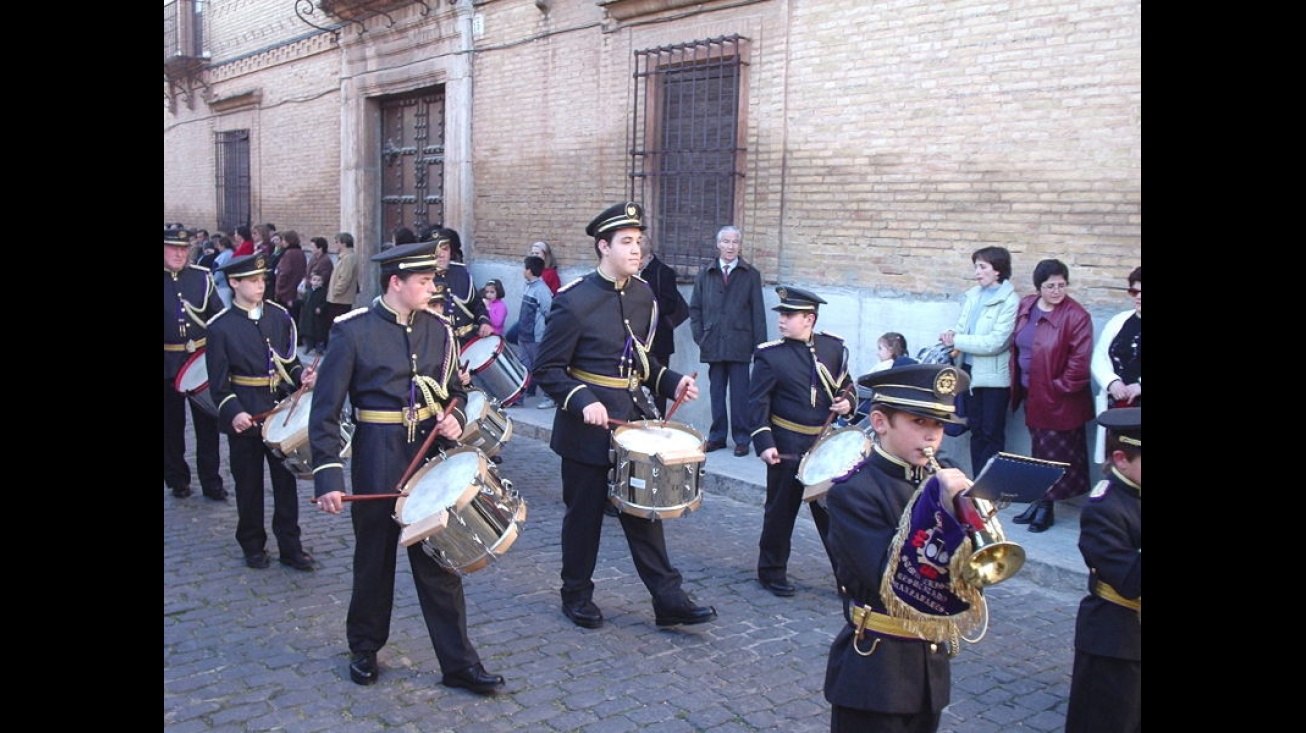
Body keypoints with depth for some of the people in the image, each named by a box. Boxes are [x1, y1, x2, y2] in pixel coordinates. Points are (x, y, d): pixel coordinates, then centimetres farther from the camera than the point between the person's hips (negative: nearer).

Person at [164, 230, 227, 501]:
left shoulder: (202, 277, 3)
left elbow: (219, 315, 7)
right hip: (169, 365, -1)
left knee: (207, 423, 6)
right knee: (172, 425, 10)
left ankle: (211, 481, 15)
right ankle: (177, 480, 24)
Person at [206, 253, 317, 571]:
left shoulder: (279, 316, 3)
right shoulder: (220, 327, -7)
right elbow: (218, 380, -7)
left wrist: (300, 375, -8)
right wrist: (233, 412, -21)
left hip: (281, 410, 3)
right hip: (244, 416, -3)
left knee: (286, 479, 8)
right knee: (249, 483, 9)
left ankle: (290, 545, 18)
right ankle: (253, 545, 25)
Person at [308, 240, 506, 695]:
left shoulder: (438, 329, 3)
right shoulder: (353, 331, -10)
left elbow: (455, 391, 16)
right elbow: (325, 409, -10)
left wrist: (455, 419, -6)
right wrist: (327, 477, -16)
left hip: (432, 456, 3)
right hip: (378, 464, -3)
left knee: (439, 559, 6)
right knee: (374, 559, 13)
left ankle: (459, 663, 15)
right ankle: (365, 649, 34)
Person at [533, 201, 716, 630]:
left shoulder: (643, 295, 5)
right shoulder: (573, 301, -15)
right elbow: (548, 370, -12)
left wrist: (671, 382, 0)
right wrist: (583, 402, -26)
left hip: (634, 417, 5)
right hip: (587, 426, -5)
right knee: (585, 513, 8)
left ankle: (668, 598, 14)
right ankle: (577, 595, 26)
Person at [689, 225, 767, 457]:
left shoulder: (751, 275, 3)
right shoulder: (705, 274, 9)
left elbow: (758, 313, 2)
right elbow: (695, 308, 12)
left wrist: (760, 346, -3)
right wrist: (699, 337, 2)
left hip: (739, 345, -2)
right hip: (713, 344, 2)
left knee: (740, 394, 0)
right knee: (716, 392, 9)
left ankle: (741, 439, 8)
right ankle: (717, 436, 18)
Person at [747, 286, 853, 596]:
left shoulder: (833, 347, 4)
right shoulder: (769, 355, -7)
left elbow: (845, 384, 17)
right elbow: (758, 402, -9)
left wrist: (847, 402, -5)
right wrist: (764, 443, -18)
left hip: (826, 443, 3)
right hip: (787, 447, -3)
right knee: (781, 509, 6)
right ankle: (772, 571, 22)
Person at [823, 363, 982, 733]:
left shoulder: (937, 482, 4)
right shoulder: (853, 492, -16)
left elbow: (961, 573, 1)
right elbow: (892, 584, -24)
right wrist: (939, 507, -28)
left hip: (930, 664, 7)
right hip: (875, 671, -6)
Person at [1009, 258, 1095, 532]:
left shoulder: (1076, 316, -16)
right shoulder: (1026, 306, 5)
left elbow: (1079, 362, -18)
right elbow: (1017, 345, 15)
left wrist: (1059, 388, -14)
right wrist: (1016, 381, 10)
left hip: (1059, 401, -6)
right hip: (1032, 394, 6)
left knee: (1053, 455, 2)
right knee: (1039, 450, 16)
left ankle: (1045, 507, 13)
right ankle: (1040, 502, 26)